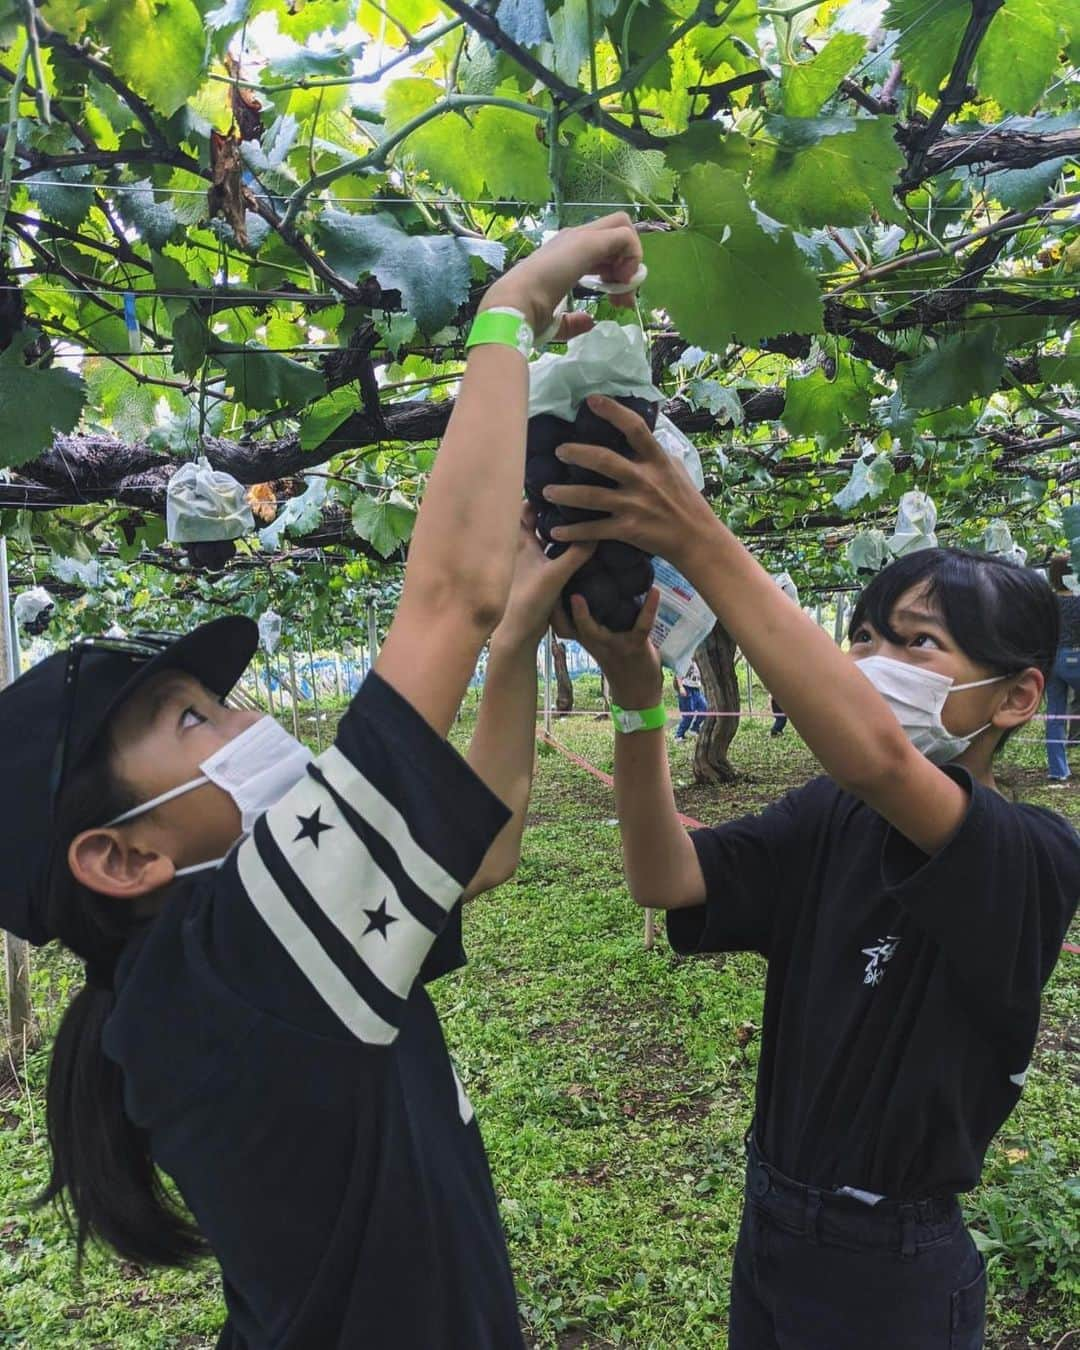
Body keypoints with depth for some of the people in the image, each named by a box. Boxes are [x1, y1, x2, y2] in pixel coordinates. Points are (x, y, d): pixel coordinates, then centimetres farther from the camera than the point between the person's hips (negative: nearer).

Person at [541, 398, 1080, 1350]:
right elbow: (666, 879, -16)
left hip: (892, 1264, -4)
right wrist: (638, 692, -29)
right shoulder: (830, 817, -4)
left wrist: (700, 543, -45)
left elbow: (877, 757, -42)